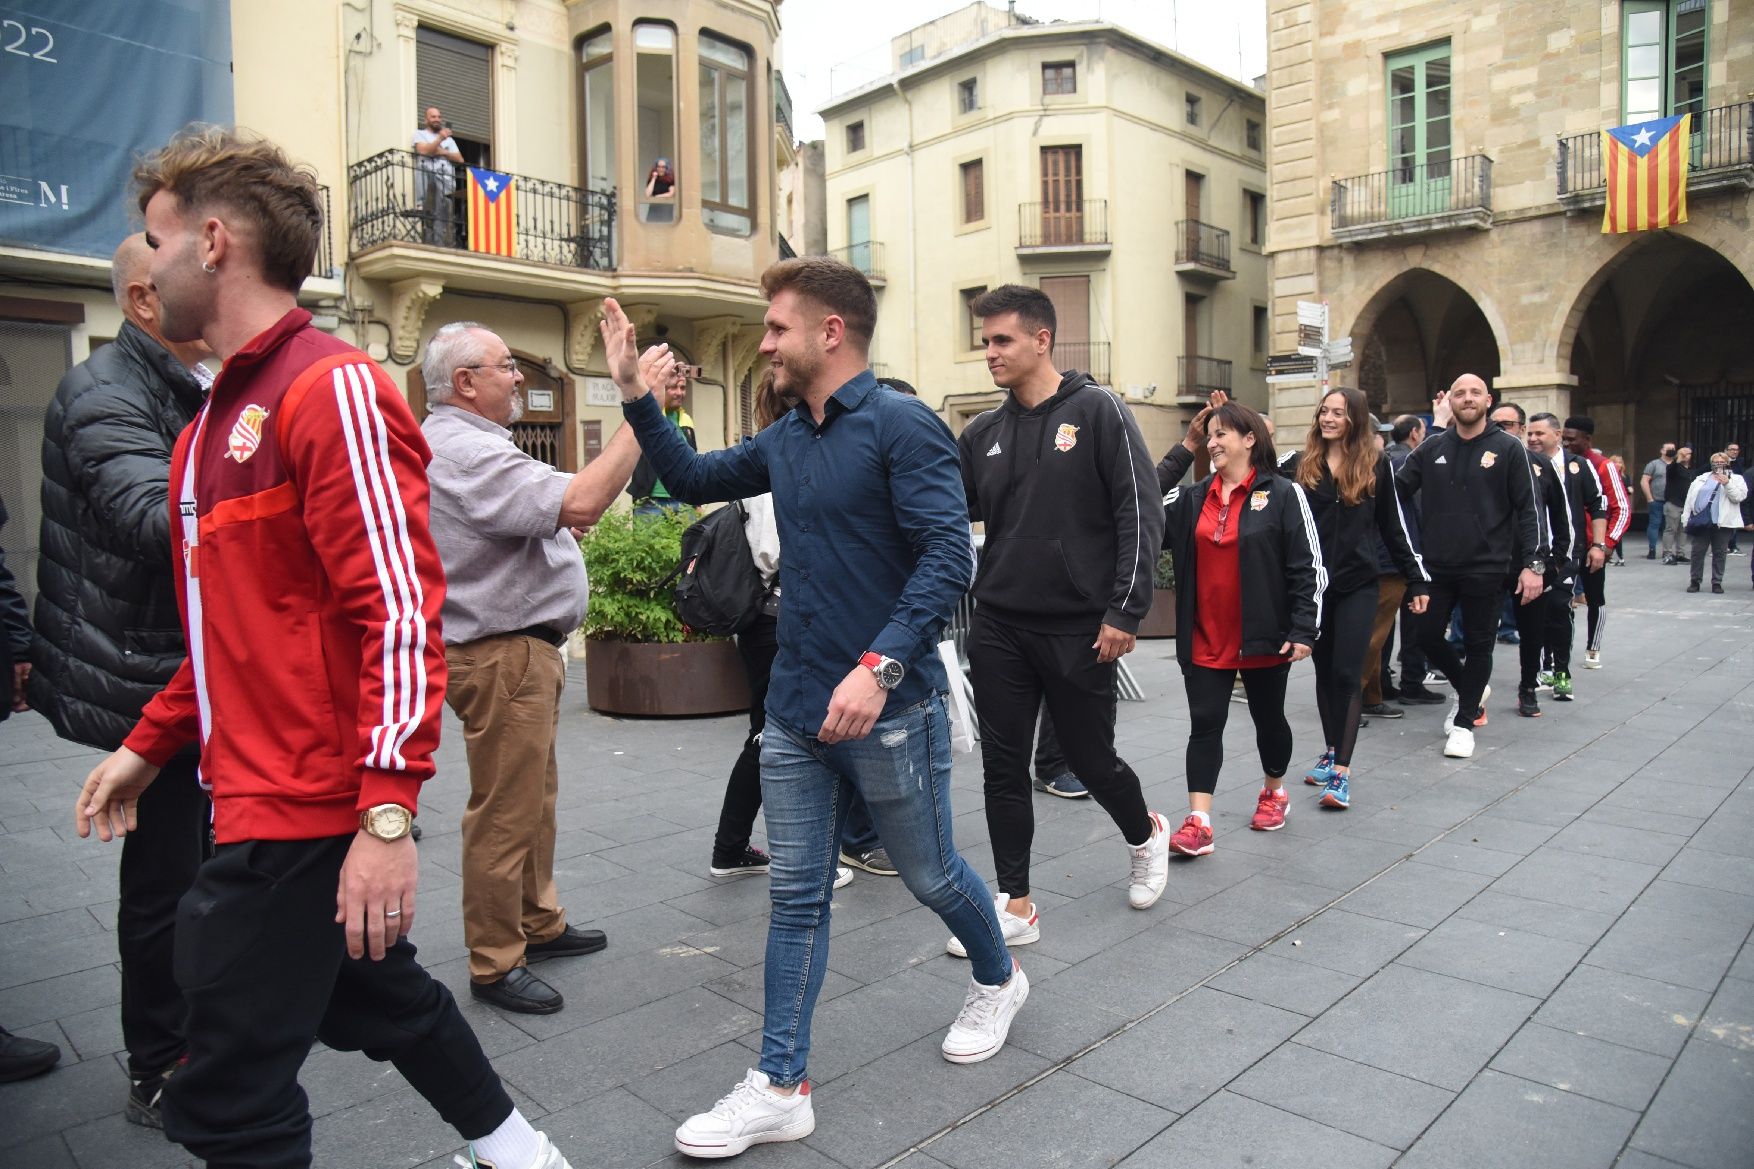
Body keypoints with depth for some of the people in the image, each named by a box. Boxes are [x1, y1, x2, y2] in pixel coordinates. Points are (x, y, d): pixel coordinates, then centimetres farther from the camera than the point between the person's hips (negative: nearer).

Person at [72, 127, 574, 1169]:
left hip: (307, 811, -10)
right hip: (262, 796, 10)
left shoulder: (332, 390, -16)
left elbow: (399, 612, -23)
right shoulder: (225, 410, 15)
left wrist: (386, 816, -26)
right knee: (372, 994, 23)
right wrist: (150, 744, 18)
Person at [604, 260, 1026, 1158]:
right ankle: (781, 1087, 21)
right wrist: (633, 393, 14)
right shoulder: (785, 440, 10)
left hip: (889, 709, -6)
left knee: (929, 874, 15)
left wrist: (880, 666, -31)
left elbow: (948, 558, -21)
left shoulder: (902, 426, -13)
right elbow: (693, 478, 24)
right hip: (796, 713, 7)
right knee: (795, 898, 10)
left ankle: (998, 980, 44)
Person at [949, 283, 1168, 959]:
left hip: (1081, 631, -4)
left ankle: (1146, 836, 42)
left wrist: (1125, 610, -15)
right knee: (1004, 770, 6)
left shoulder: (1097, 412, -6)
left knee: (1091, 758, 10)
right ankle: (1016, 907, 19)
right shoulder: (983, 435, 9)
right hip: (999, 629, 4)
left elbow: (1141, 513, -10)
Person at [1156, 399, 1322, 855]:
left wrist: (1303, 630, -14)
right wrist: (1184, 450, -1)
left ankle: (1274, 791, 39)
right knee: (1205, 725, -2)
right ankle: (1198, 823, -2)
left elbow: (1308, 567, -7)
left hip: (1263, 637, -3)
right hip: (1205, 640, 3)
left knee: (1267, 717, 16)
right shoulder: (1192, 498, 7)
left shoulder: (1283, 494, -6)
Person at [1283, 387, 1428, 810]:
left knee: (1346, 673, -7)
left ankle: (1341, 772, -7)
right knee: (1324, 671, 12)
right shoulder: (1298, 465, 4)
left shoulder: (1376, 465, 2)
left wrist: (1417, 580, 7)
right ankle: (1331, 752, 27)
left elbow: (1393, 526, 6)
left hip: (1358, 585, -2)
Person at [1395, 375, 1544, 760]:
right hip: (1437, 566, 3)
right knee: (1428, 636, 6)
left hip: (1486, 568, -3)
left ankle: (1464, 721, 20)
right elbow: (1396, 490, 6)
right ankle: (1470, 690, 33)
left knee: (1478, 644, 5)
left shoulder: (1508, 449, -3)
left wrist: (1533, 563, -10)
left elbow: (1528, 509, -4)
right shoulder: (1431, 449, 6)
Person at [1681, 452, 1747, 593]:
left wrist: (1727, 484, -17)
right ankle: (1694, 581, 10)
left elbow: (1739, 497, -6)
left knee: (1719, 553, 3)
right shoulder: (1701, 479, 15)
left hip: (1722, 523, -1)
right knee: (1697, 552, 3)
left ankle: (1717, 582, 11)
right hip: (1700, 521, 2)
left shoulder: (1736, 479, 9)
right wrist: (1686, 518, 5)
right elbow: (1690, 498, 12)